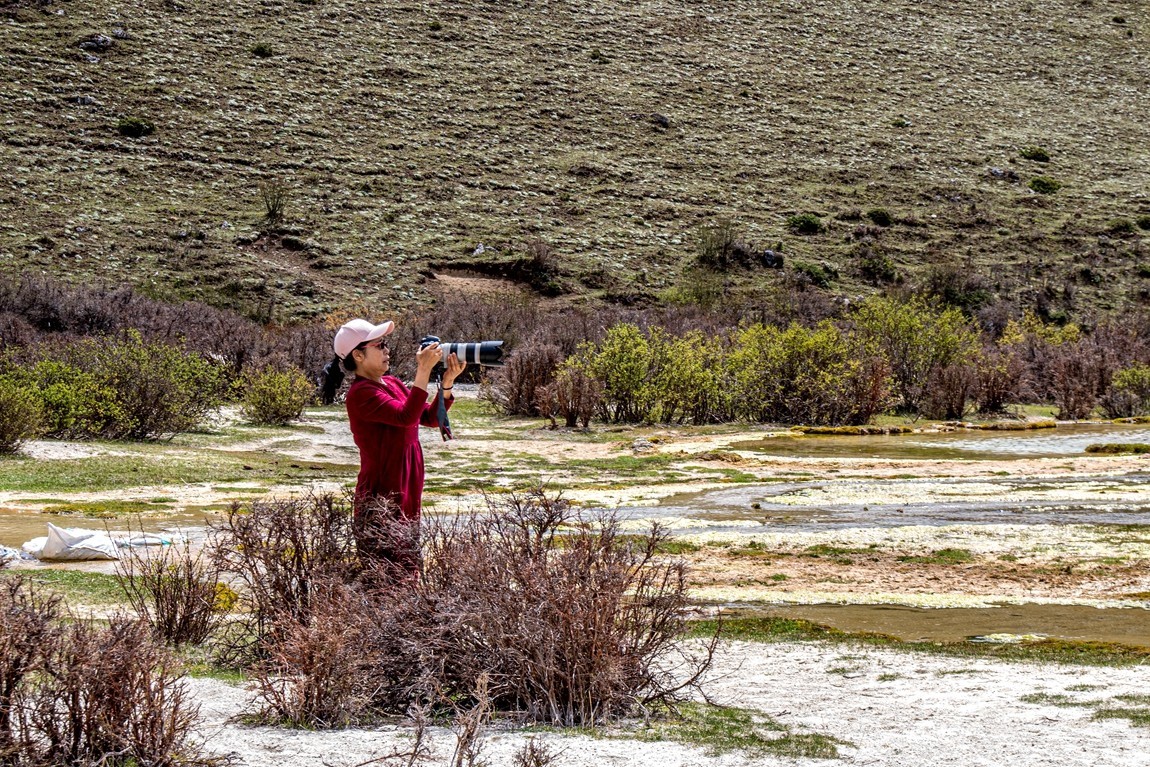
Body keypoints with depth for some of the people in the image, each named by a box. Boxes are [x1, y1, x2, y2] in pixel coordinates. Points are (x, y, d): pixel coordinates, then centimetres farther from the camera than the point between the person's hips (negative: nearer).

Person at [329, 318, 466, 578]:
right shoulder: (361, 393, -15)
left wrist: (447, 382, -2)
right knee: (388, 575, -7)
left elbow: (430, 417, 12)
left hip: (407, 494, 9)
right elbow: (406, 416, -28)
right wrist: (424, 371, -28)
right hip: (382, 498, -9)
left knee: (408, 572, 12)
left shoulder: (392, 383, 12)